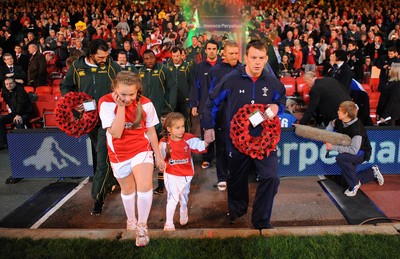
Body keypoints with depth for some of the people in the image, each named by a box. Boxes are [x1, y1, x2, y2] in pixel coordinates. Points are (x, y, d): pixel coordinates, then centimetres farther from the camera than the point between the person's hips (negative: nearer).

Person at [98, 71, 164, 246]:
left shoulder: (145, 104, -15)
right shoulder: (106, 103, -20)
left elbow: (151, 131, -2)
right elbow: (116, 133, -27)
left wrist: (158, 156, 3)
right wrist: (120, 106, -32)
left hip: (142, 149, 0)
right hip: (119, 153, 1)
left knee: (145, 187, -20)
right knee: (128, 189, 19)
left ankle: (142, 226, 3)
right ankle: (131, 220, 47)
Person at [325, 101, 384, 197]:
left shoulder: (357, 128, -32)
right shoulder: (340, 122, -11)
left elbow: (353, 150, -38)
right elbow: (332, 124, 14)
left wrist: (333, 147, -37)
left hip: (361, 153, -8)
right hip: (348, 153, 8)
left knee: (341, 158, -36)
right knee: (347, 177, 13)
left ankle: (354, 184, -17)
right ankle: (372, 172, 31)